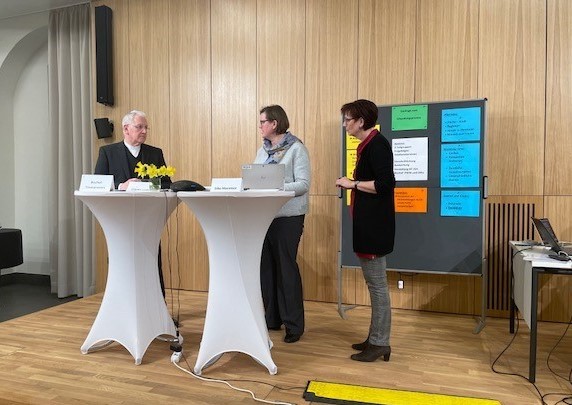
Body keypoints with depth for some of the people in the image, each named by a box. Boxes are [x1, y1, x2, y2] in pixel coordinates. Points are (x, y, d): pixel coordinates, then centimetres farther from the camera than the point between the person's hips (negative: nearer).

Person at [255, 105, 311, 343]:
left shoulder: (296, 149, -5)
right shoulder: (263, 150, 16)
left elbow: (303, 184, -12)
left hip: (288, 216, -6)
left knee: (286, 267, -3)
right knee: (266, 266, 9)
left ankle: (293, 324, 9)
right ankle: (271, 318, 23)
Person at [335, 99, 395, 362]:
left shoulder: (377, 144, -14)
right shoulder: (367, 144, 16)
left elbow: (386, 183, -23)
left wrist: (353, 183, -16)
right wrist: (351, 185, 7)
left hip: (375, 225, -11)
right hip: (368, 223, 11)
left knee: (377, 284, -2)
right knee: (374, 283, 16)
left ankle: (380, 343, 10)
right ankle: (376, 337, 27)